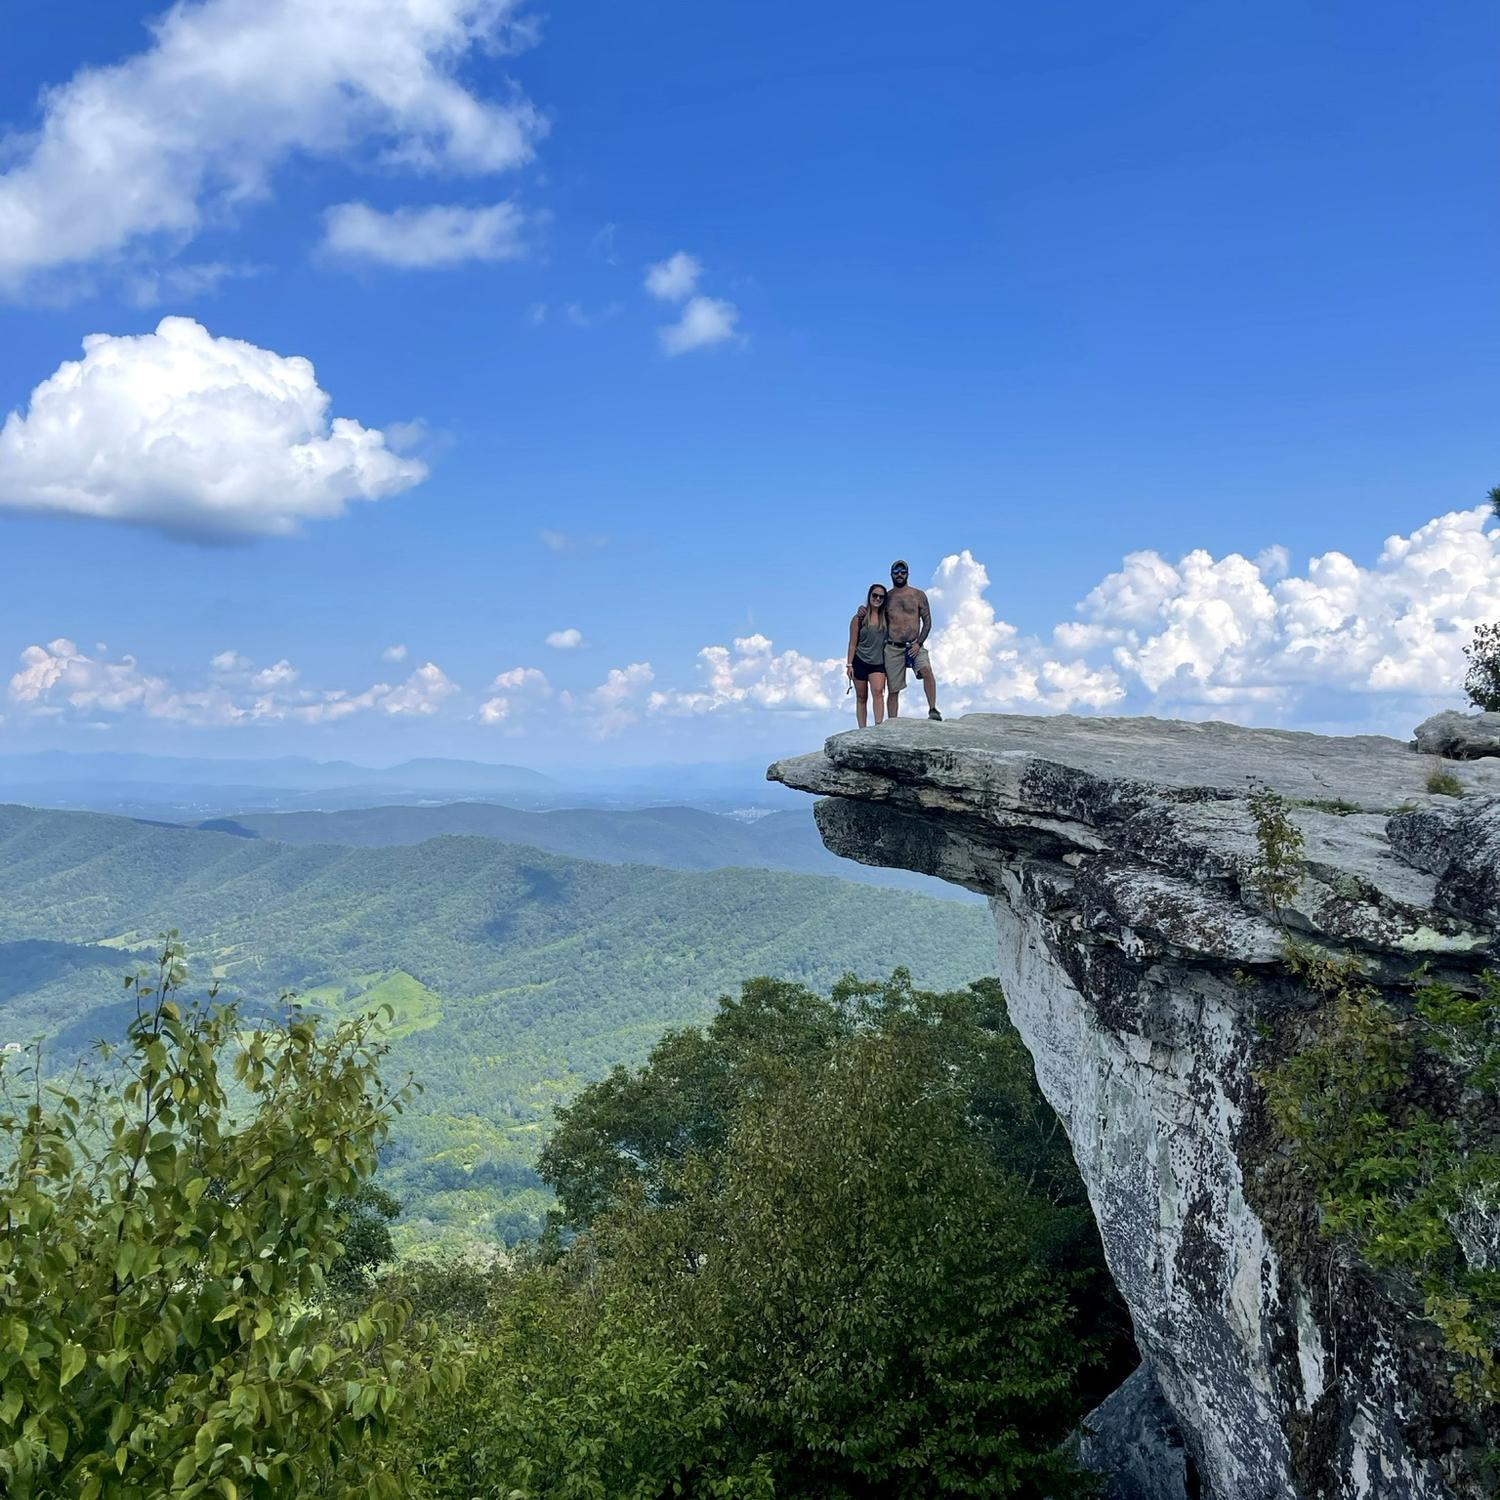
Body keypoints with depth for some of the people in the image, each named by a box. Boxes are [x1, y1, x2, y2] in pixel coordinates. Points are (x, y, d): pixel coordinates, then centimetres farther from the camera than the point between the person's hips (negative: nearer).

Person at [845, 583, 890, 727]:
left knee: (878, 691, -21)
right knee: (861, 697, 6)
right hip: (860, 661, 0)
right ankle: (862, 730, 10)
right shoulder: (859, 618, -1)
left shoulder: (885, 617, 4)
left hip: (878, 663, 1)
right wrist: (849, 665, -4)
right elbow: (853, 643, 0)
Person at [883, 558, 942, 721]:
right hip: (893, 648, 1)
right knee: (893, 691, 1)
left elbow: (927, 622, 4)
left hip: (915, 646, -1)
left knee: (926, 670, -30)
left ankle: (933, 710, -29)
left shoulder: (918, 595, 6)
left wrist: (919, 643, -9)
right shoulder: (886, 597, 10)